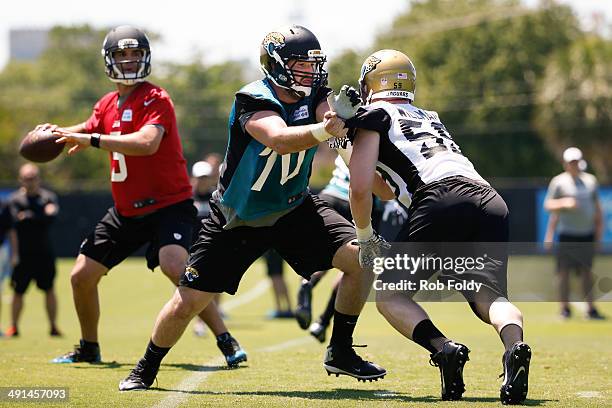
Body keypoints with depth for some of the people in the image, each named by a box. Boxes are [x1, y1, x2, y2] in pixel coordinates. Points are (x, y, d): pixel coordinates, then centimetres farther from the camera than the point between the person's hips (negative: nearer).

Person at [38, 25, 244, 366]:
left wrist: (92, 139, -33)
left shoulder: (156, 100, -15)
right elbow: (85, 134, 28)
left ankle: (226, 341, -24)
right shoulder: (107, 105, 9)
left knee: (174, 265, -32)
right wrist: (57, 133, 5)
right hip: (127, 210, 8)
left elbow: (147, 143, -33)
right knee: (82, 276, 7)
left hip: (169, 204, -8)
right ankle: (89, 348, 30)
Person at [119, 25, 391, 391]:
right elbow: (280, 140, -44)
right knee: (187, 303, -4)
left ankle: (340, 352, 1)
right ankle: (146, 370, 22)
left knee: (360, 258, -14)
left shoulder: (314, 93, -9)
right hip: (239, 219, -4)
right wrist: (326, 129, -61)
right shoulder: (253, 100, -25)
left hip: (294, 209, 4)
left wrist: (344, 121, -54)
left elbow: (333, 116, -30)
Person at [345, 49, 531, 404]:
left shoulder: (374, 116, 17)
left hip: (444, 199, -6)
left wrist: (365, 237, 22)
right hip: (492, 203, 6)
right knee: (490, 296, -4)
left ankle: (444, 348, -18)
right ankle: (515, 346, -38)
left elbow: (360, 188, 6)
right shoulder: (430, 118, 37)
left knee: (389, 294, 8)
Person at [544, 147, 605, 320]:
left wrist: (599, 227, 13)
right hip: (567, 233, -4)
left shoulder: (590, 180, 12)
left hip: (587, 233, 4)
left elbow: (596, 206, 19)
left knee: (587, 272, 5)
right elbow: (548, 205, -2)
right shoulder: (559, 181, -1)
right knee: (564, 271, -4)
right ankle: (565, 308, 2)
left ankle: (591, 308, 7)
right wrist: (564, 203, -20)